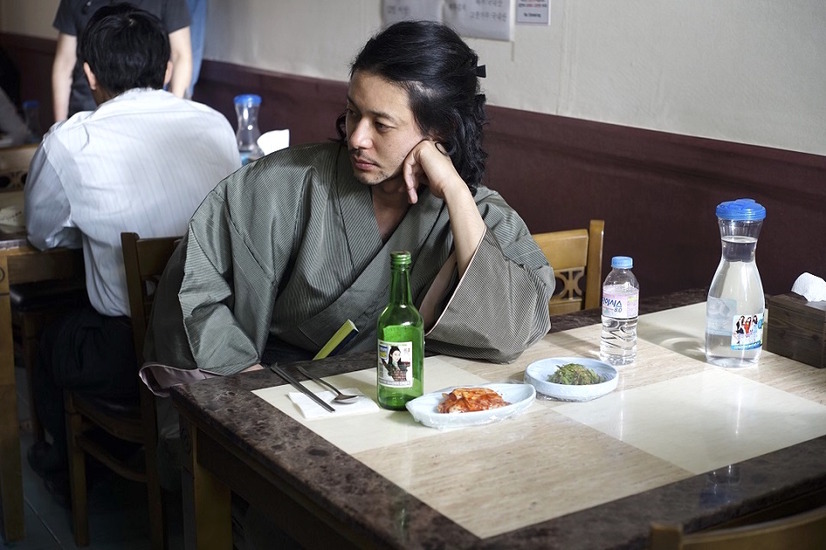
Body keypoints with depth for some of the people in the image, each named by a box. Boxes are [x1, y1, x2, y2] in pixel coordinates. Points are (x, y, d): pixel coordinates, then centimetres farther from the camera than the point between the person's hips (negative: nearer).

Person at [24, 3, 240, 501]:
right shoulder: (217, 125, -1)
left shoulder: (69, 143, -13)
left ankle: (69, 461, 55)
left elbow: (44, 234, 6)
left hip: (133, 357, -4)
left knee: (52, 342, 30)